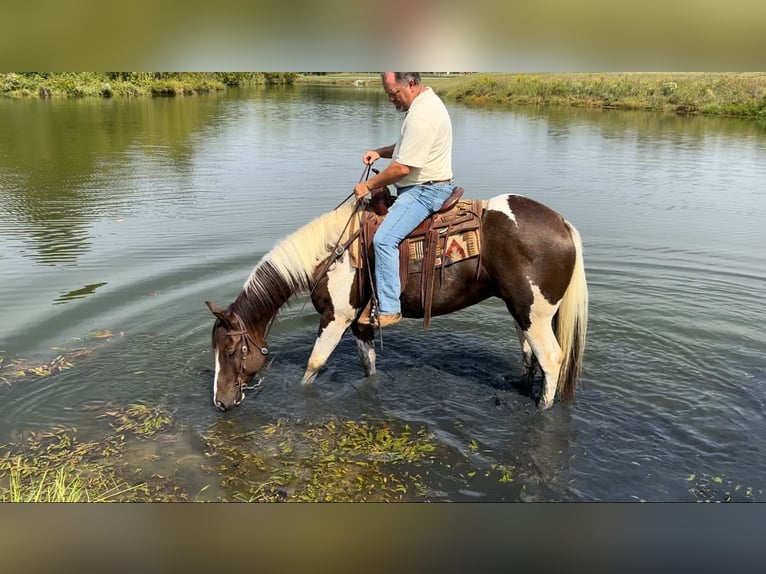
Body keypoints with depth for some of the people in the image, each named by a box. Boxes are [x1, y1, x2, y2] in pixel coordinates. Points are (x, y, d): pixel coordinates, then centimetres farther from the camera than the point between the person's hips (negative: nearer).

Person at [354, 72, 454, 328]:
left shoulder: (421, 116, -22)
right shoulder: (425, 101, 13)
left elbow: (402, 168, -23)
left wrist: (368, 186, -11)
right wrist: (380, 152, 10)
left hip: (425, 191, -12)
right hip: (420, 187, 12)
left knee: (384, 239, -21)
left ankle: (389, 310, -16)